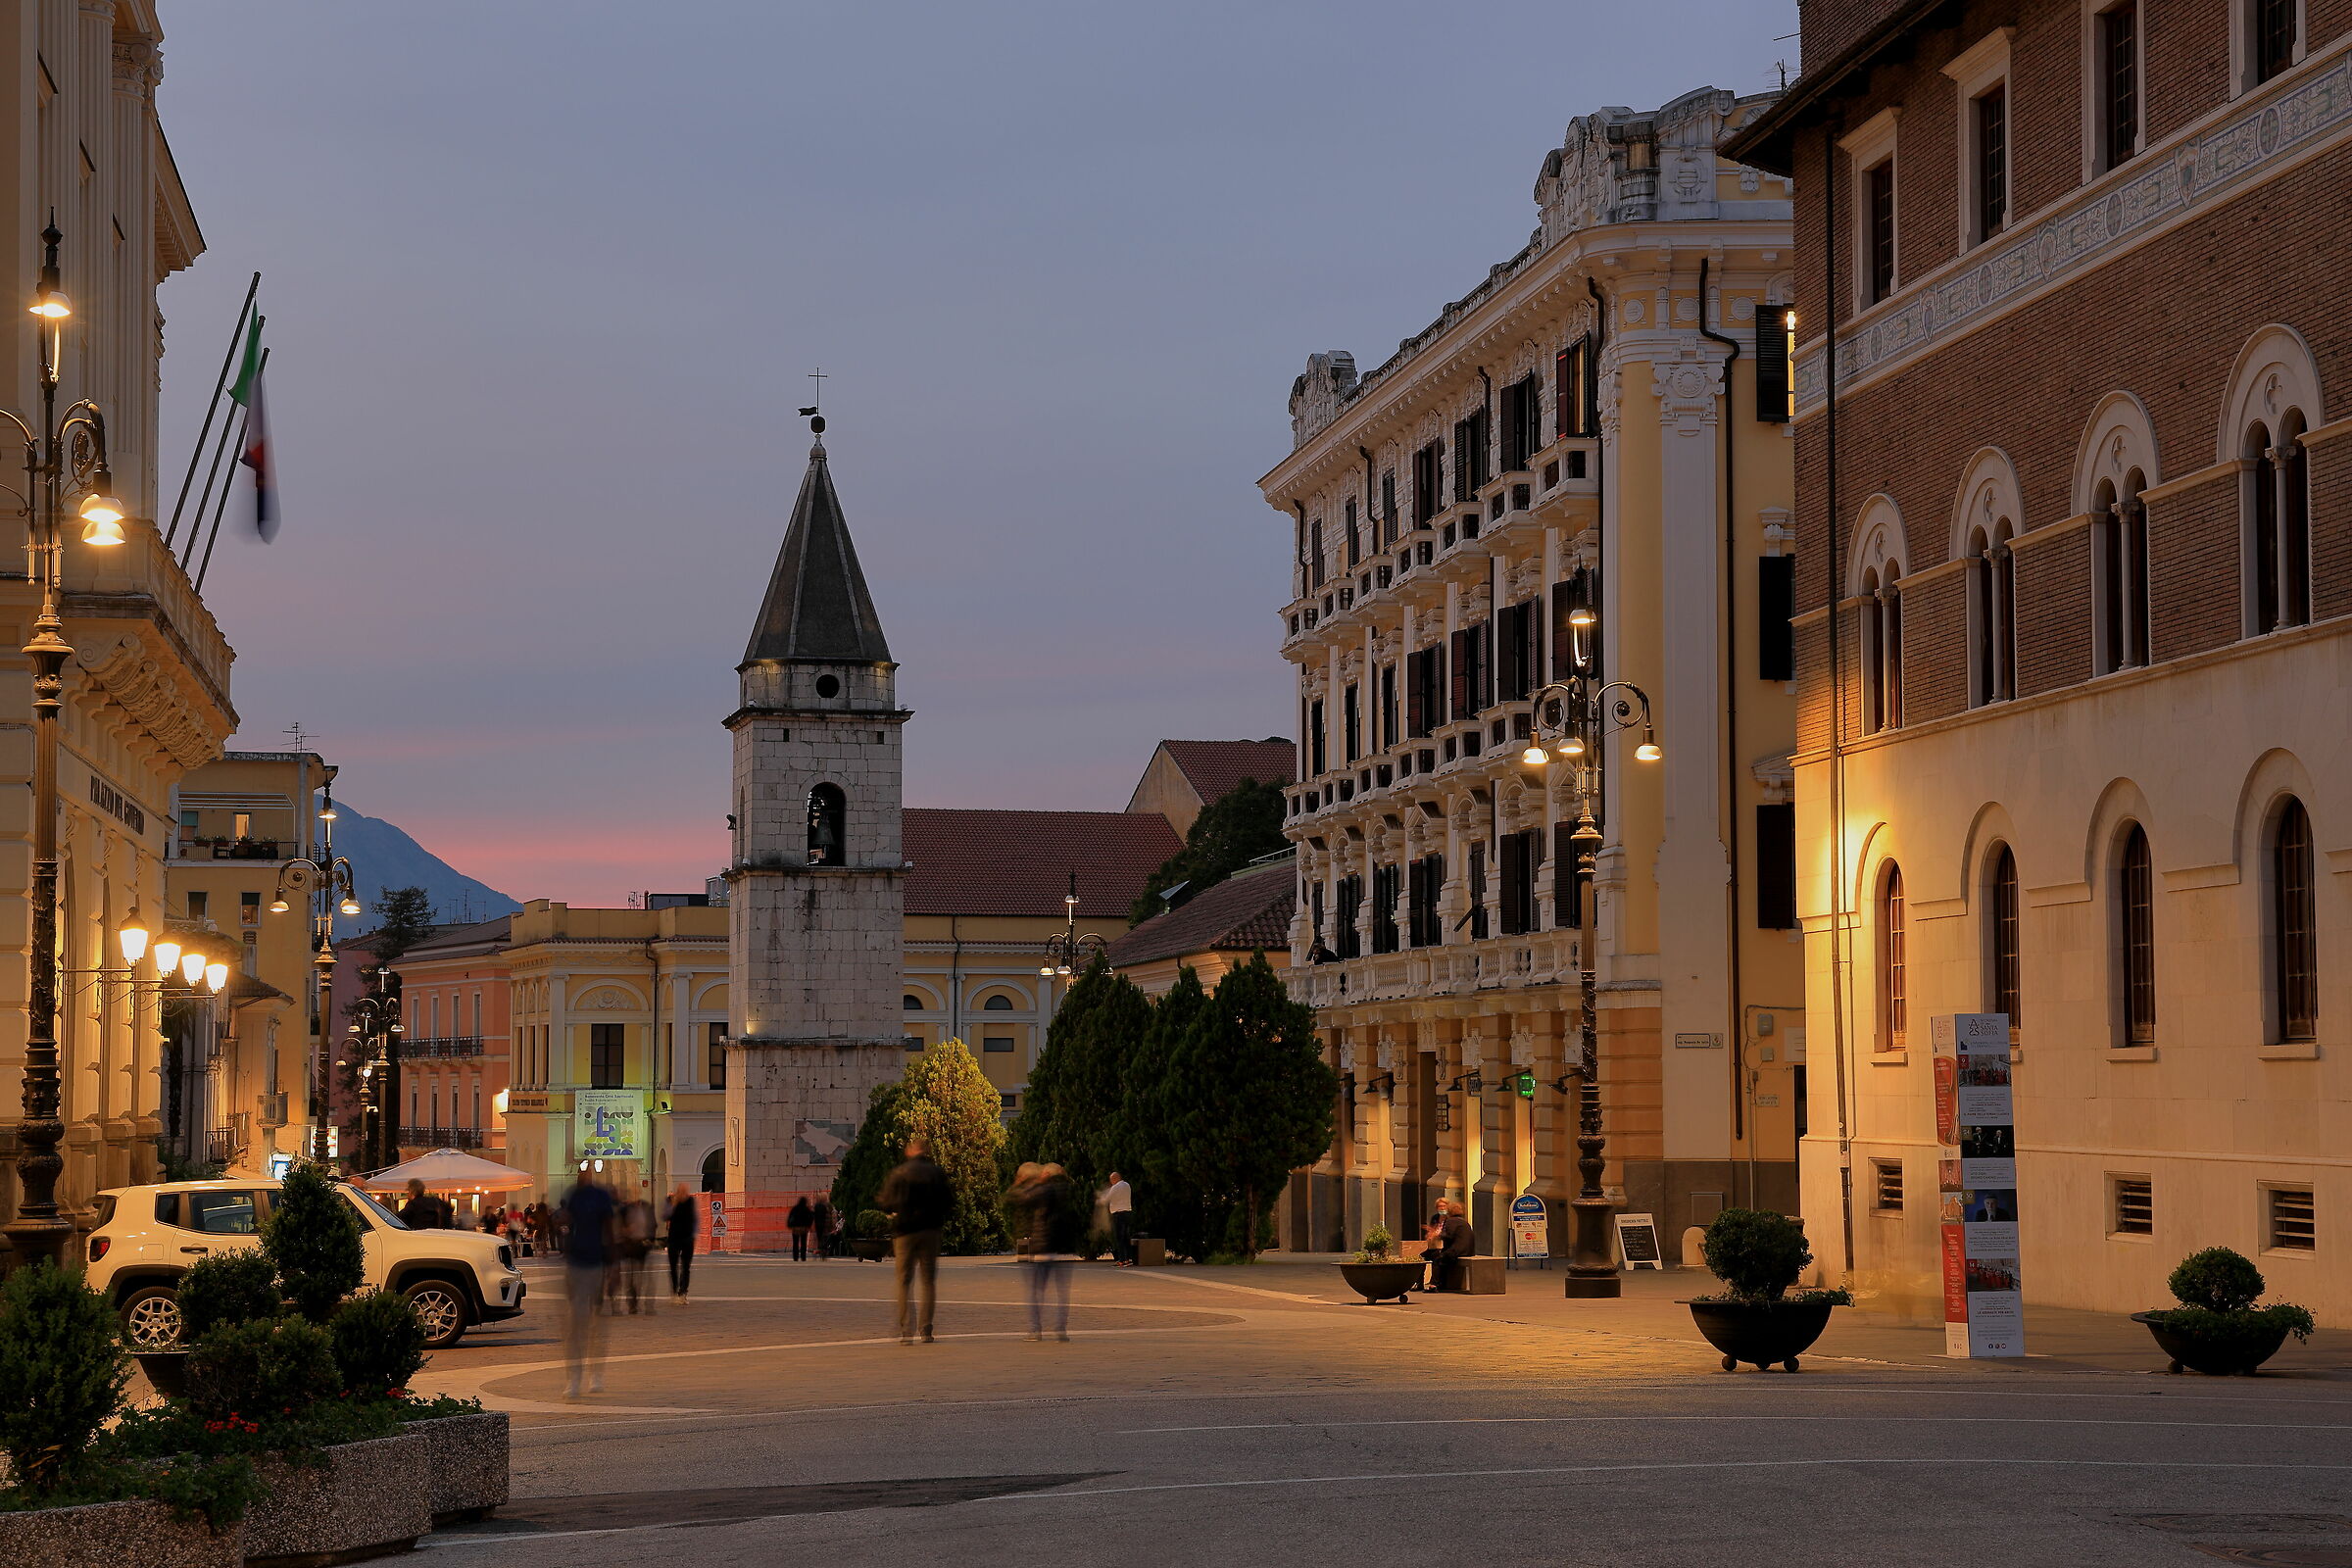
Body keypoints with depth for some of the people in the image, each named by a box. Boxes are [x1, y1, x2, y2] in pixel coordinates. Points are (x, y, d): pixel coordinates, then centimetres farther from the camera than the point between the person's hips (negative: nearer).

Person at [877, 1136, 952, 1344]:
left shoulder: (898, 1174, -5)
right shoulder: (937, 1173, 0)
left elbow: (886, 1202, -6)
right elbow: (948, 1203, 1)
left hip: (905, 1231, -2)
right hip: (931, 1230, 2)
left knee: (904, 1281, 3)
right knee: (928, 1280, 10)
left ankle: (906, 1330, -7)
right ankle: (926, 1329, 6)